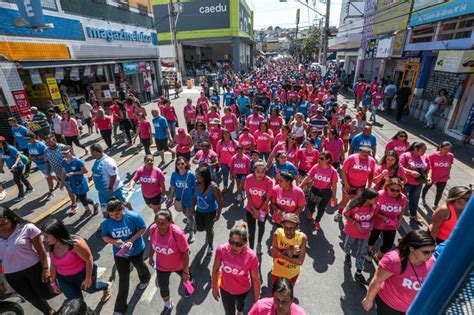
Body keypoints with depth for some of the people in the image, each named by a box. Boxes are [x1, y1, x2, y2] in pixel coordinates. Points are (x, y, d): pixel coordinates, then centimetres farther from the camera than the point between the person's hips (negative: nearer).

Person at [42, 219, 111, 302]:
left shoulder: (75, 243, -33)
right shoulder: (52, 247, -10)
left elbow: (89, 259, -25)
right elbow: (53, 265, 5)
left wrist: (88, 279, -19)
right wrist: (53, 282, 10)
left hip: (82, 274, -5)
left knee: (90, 288, 24)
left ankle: (106, 286, 55)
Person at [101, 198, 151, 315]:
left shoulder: (133, 216, -29)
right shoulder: (106, 222, -20)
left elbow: (143, 228, -17)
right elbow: (105, 237, -7)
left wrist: (131, 240, -29)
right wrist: (114, 242, -28)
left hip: (136, 250, -1)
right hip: (119, 253, 2)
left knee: (139, 266, 28)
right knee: (123, 279, 9)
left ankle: (145, 278, 65)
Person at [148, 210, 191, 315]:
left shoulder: (177, 233, -39)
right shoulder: (153, 229, -25)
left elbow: (185, 252, -26)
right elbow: (152, 244, -3)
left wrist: (185, 271, -18)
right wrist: (150, 257, 11)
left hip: (178, 265, -3)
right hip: (161, 266, 3)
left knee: (185, 277, 30)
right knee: (162, 287, 24)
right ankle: (168, 305, 57)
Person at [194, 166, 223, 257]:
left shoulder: (213, 187, -33)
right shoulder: (197, 184, -18)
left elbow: (220, 202, -20)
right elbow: (196, 196, 0)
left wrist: (218, 214, -15)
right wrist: (193, 208, 6)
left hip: (210, 212, -4)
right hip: (199, 211, 4)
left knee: (209, 230, 13)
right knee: (200, 228, 15)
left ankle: (210, 247, 42)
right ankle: (209, 227, 53)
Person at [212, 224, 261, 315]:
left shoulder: (251, 256, -35)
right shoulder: (222, 249, -32)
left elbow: (256, 279, -18)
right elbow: (215, 269, -13)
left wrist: (257, 298, -6)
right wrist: (214, 288, -1)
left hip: (243, 290, 1)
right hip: (225, 289, -1)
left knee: (240, 302, 35)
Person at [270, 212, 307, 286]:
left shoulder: (302, 237, -29)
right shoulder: (278, 233, -28)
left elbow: (300, 261, -28)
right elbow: (274, 254, -25)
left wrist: (281, 254, -30)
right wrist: (289, 251, -36)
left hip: (293, 273, 1)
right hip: (278, 271, -1)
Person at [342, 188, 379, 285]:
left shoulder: (374, 206, -21)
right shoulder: (355, 205, -32)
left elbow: (373, 215, 2)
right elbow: (346, 214, -17)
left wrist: (371, 224, -12)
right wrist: (356, 224, -25)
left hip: (365, 233, 2)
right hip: (351, 230, -2)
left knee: (362, 253, 10)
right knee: (347, 246, 22)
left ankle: (358, 273, 28)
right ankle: (348, 255, 59)